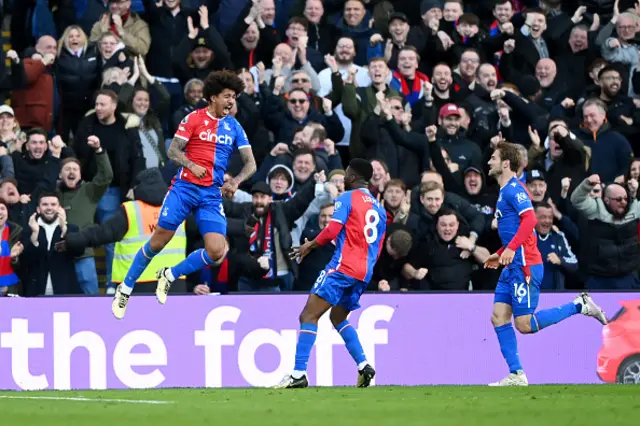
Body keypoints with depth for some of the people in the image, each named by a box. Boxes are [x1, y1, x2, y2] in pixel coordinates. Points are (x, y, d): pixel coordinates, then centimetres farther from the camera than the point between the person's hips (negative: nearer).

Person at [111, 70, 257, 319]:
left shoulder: (234, 127, 9)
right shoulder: (194, 119, -1)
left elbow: (250, 163, 8)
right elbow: (173, 151, -4)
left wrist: (236, 181, -11)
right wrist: (191, 165, -22)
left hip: (212, 195, 3)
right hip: (185, 187, -3)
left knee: (216, 251, -14)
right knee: (158, 241, -3)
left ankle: (170, 275, 9)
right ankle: (125, 288, 15)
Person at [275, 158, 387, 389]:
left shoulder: (347, 198, -3)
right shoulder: (379, 208, 18)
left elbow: (332, 230, -14)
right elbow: (378, 248, 20)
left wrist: (309, 246, 0)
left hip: (342, 266, -8)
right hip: (364, 273, 8)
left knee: (309, 316, -9)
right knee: (338, 317, 25)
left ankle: (298, 374, -19)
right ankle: (363, 366, 9)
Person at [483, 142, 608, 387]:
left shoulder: (514, 189, -11)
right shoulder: (506, 191, 19)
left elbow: (530, 219, -25)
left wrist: (511, 249, -31)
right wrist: (500, 255, 27)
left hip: (524, 266, -10)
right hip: (512, 266, 10)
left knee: (524, 324, -10)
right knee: (498, 318, 3)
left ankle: (579, 306, -1)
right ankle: (516, 375, 3)